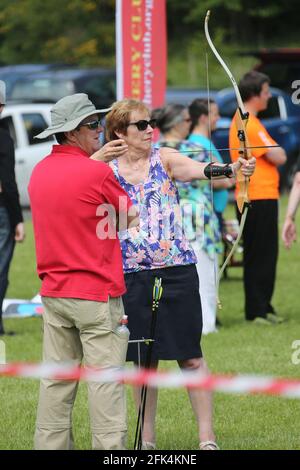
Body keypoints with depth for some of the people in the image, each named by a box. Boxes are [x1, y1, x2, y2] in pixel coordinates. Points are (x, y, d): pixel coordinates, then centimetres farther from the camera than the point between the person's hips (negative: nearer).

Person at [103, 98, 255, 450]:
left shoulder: (165, 159, -2)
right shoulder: (105, 170, 4)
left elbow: (199, 169, -20)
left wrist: (232, 169, -40)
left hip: (177, 270, -1)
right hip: (131, 275, 1)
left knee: (190, 356, 0)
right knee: (143, 359, 9)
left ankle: (207, 439, 5)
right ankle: (147, 439, 20)